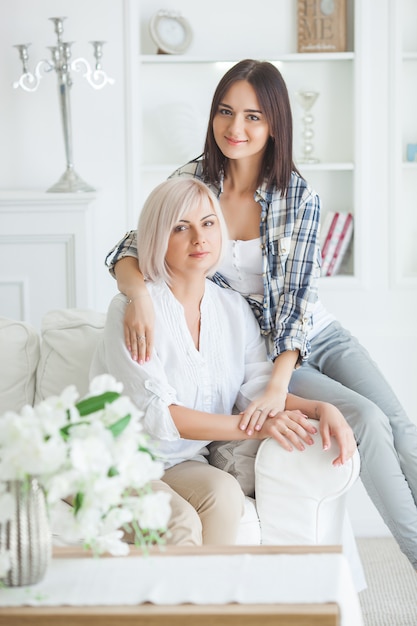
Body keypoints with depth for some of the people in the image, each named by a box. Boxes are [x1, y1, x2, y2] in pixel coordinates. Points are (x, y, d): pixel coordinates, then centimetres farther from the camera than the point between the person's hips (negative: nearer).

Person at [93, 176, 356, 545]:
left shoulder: (234, 309, 9)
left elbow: (258, 388, 2)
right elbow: (155, 413, -18)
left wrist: (320, 409, -18)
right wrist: (251, 427, -25)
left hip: (189, 464, 5)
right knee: (222, 492, -31)